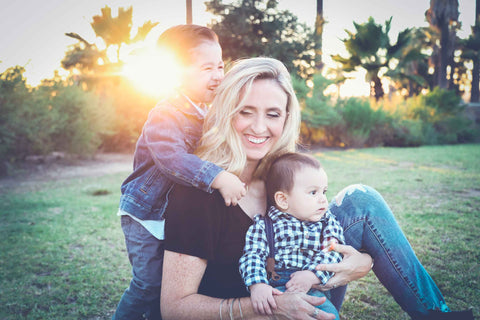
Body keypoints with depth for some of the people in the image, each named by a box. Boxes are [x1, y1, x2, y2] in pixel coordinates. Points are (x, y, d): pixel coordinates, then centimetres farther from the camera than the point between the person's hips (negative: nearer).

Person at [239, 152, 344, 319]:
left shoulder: (328, 223, 15)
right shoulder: (264, 225, 7)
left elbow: (332, 254, 2)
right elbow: (253, 255, -2)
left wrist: (311, 275, -15)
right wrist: (257, 285, -20)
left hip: (313, 288, 2)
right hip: (274, 290, -2)